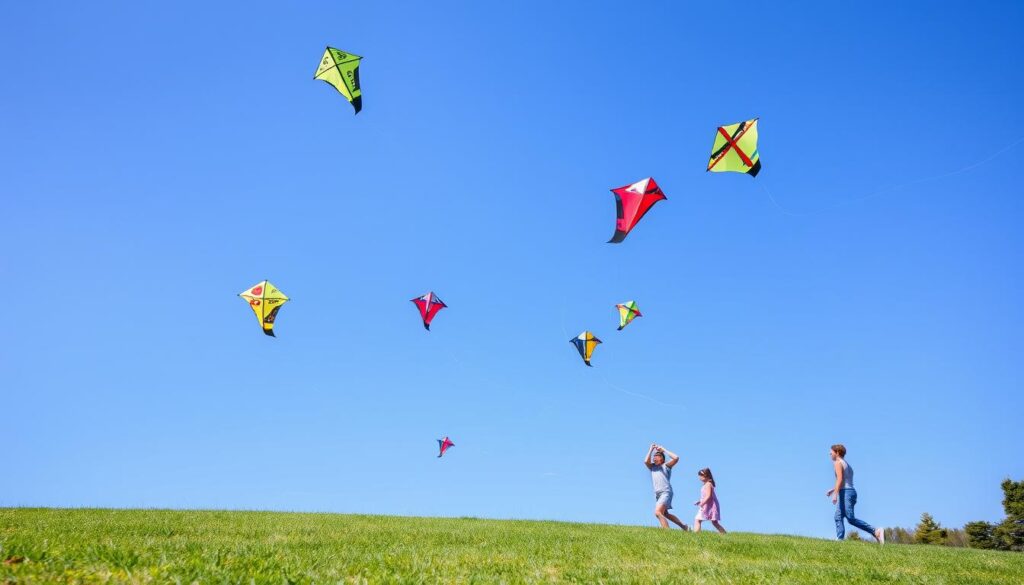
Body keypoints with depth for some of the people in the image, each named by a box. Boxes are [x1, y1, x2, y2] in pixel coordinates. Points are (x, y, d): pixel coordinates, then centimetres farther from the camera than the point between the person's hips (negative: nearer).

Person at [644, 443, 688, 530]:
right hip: (657, 494, 8)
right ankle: (684, 526, 33)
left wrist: (663, 450, -4)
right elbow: (646, 461, -5)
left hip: (666, 492, -8)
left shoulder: (666, 466, 2)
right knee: (664, 514, 20)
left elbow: (676, 458, -12)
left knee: (657, 512, -26)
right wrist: (651, 450, 3)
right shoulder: (652, 467, 15)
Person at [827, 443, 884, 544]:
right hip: (851, 491, 10)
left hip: (845, 492, -10)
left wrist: (835, 494, -22)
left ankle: (876, 531, -24)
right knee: (838, 517, 8)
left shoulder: (837, 463, -3)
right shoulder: (846, 464, 25)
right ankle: (840, 539, 0)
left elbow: (840, 479, -16)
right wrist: (832, 490, 33)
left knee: (851, 519, -17)